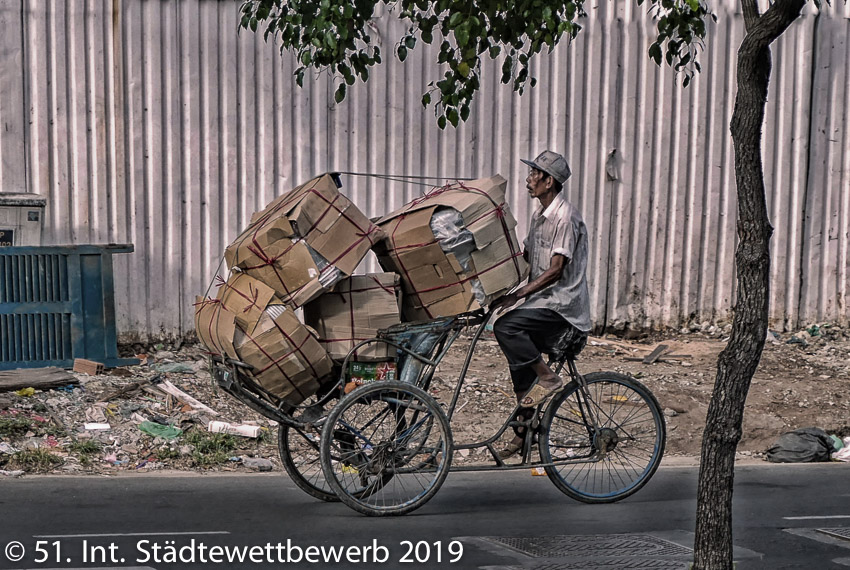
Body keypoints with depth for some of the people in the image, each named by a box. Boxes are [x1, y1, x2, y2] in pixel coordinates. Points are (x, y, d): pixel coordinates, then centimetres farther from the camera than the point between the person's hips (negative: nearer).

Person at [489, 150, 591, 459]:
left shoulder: (566, 217, -17)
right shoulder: (539, 214, 13)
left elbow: (556, 270, -21)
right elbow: (526, 256, 19)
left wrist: (516, 295, -24)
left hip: (563, 305, -9)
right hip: (544, 302, 9)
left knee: (505, 326, -25)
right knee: (519, 363, 7)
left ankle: (548, 378, -12)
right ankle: (525, 429, 18)